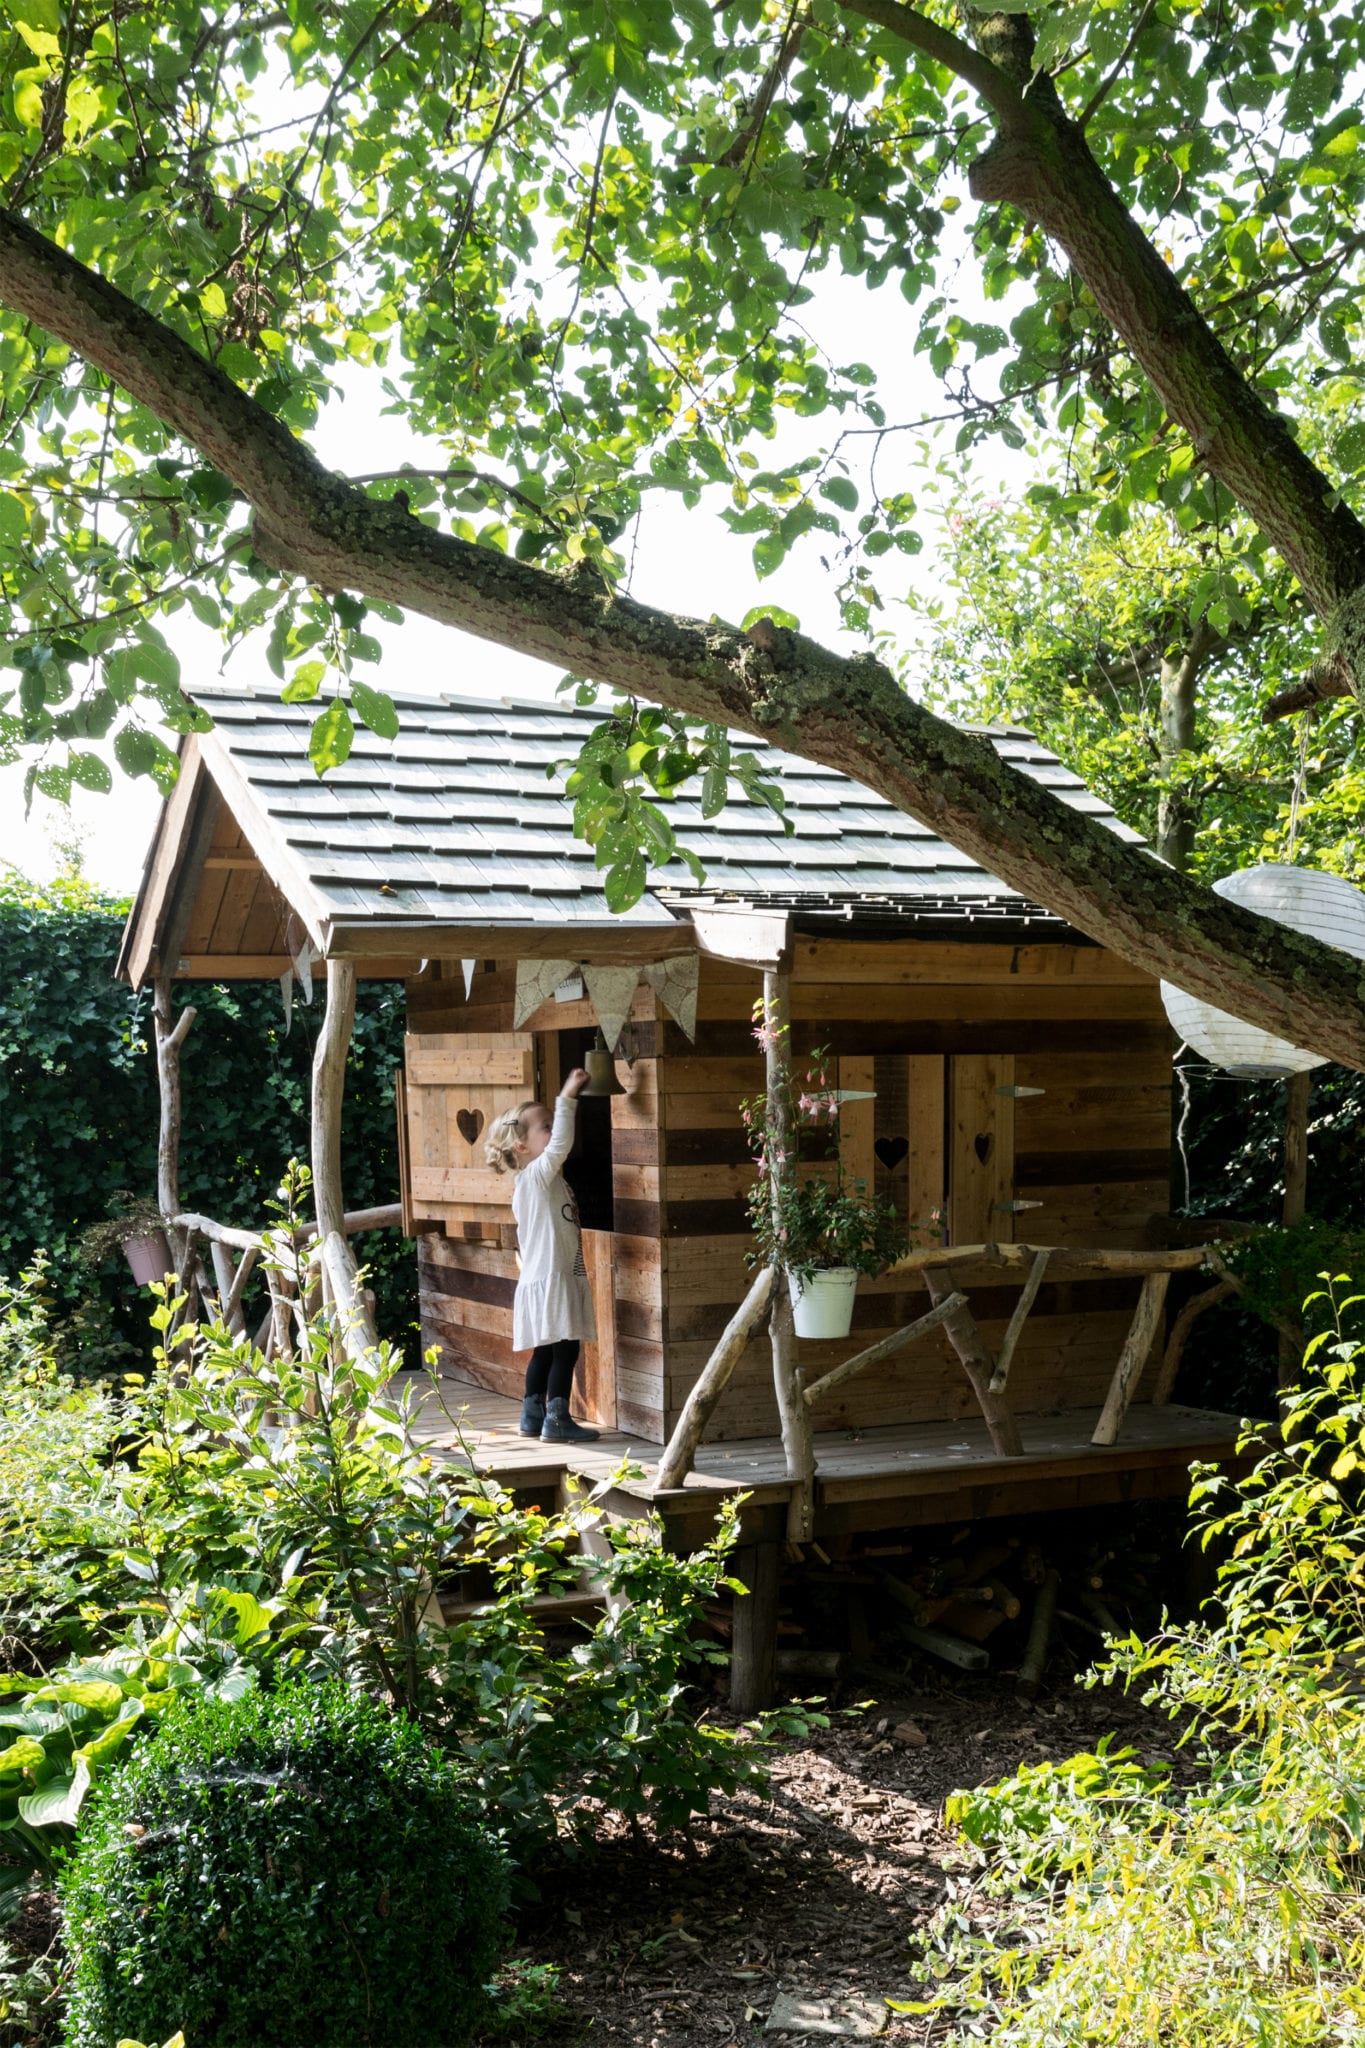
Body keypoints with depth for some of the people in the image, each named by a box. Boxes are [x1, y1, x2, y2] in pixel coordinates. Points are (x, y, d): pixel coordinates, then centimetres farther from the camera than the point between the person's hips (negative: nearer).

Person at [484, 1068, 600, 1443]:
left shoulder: (546, 1181, 16)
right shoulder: (536, 1176, -13)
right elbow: (560, 1145, -26)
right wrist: (567, 1099, -27)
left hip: (562, 1277, 10)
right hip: (550, 1280, -10)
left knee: (546, 1351, 14)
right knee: (565, 1349, -9)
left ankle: (532, 1416, 20)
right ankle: (557, 1420, -7)